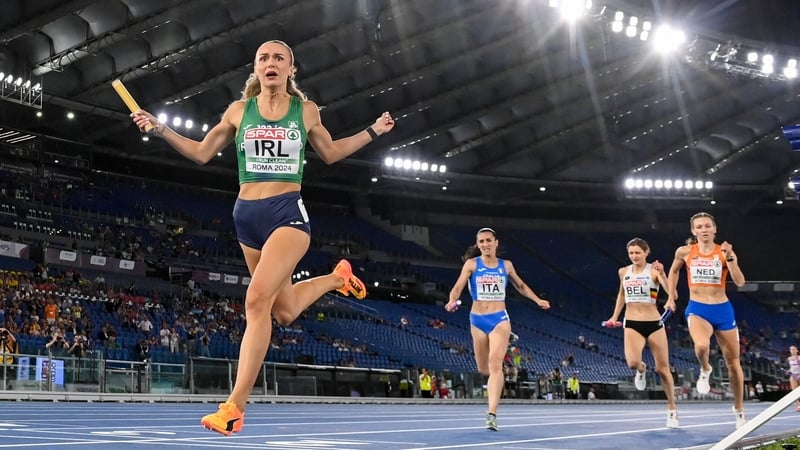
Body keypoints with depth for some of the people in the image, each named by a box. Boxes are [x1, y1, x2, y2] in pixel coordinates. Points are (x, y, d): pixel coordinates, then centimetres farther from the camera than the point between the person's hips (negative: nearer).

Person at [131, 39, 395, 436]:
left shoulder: (305, 110, 5)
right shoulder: (239, 111, 7)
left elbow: (330, 153, 21)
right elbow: (202, 153, 15)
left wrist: (372, 131, 15)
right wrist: (159, 128, 6)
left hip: (288, 212, -4)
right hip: (248, 215, 4)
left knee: (257, 299, -24)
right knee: (284, 312, 13)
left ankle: (235, 407, -20)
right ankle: (336, 276, 45)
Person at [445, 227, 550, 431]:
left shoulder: (506, 265, 6)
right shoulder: (472, 264, -1)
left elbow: (520, 286, 22)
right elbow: (458, 286, -14)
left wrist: (537, 300, 9)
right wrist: (452, 301, -34)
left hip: (499, 319, -1)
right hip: (478, 320, 1)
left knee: (495, 364, -18)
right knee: (483, 368, 10)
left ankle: (492, 414, -23)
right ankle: (495, 382, 49)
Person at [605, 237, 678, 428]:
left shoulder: (653, 270, -9)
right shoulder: (623, 272, 5)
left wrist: (661, 273, -49)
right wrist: (614, 316, 20)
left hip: (654, 323, -2)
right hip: (632, 324, 2)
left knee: (662, 368, 4)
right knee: (632, 363, -23)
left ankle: (672, 409, 21)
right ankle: (641, 370, 16)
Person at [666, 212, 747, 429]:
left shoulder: (725, 252, -3)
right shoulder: (685, 252, -1)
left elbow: (740, 282, -13)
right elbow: (674, 270, 20)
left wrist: (729, 258, -24)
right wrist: (671, 295, 15)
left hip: (723, 310, 1)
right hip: (697, 309, -1)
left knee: (733, 363, 8)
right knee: (702, 346, -34)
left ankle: (739, 410, 28)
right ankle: (705, 371, 2)